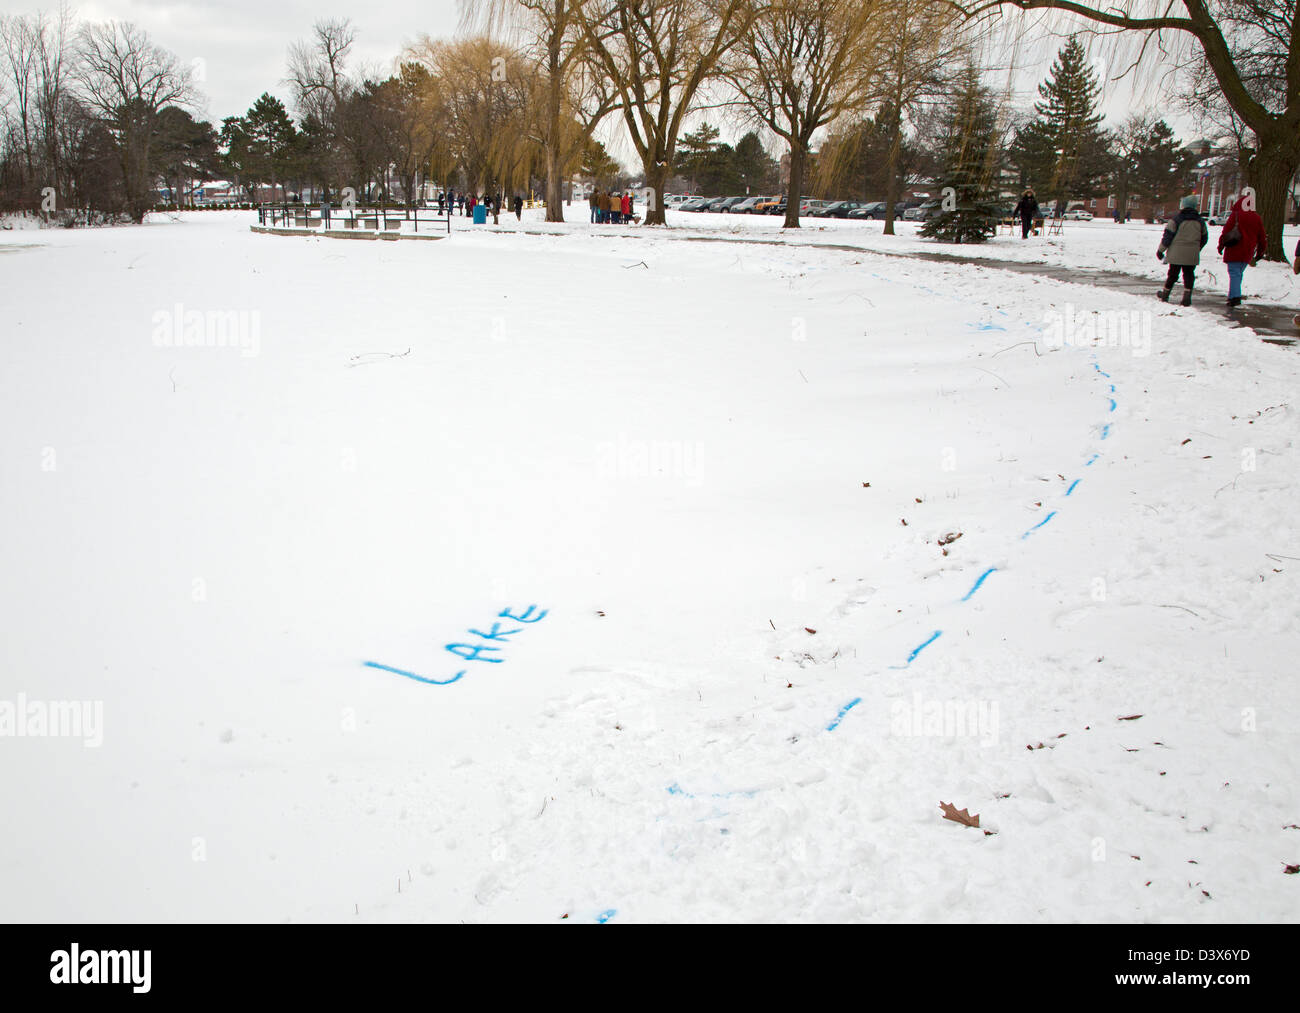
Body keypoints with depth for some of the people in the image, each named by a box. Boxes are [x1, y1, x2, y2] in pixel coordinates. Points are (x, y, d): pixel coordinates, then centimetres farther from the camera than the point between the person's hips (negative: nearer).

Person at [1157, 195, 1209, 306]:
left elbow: (1167, 236, -8)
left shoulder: (1177, 220, -8)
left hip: (1176, 254, -2)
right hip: (1192, 255, 2)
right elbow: (1204, 238, 16)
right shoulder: (1200, 221, 7)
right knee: (1189, 275, 6)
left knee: (1172, 274, 10)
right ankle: (1187, 297, -4)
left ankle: (1165, 294, 24)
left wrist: (1160, 250, 2)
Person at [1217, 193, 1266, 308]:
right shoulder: (1257, 218, 11)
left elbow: (1226, 231, -9)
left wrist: (1221, 246, 1)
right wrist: (1259, 254, 23)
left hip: (1234, 251, -5)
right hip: (1247, 253, 5)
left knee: (1234, 273, -7)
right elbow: (1262, 237, 15)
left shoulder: (1236, 215, -6)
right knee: (1239, 273, 16)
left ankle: (1235, 297, -22)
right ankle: (1233, 296, 16)